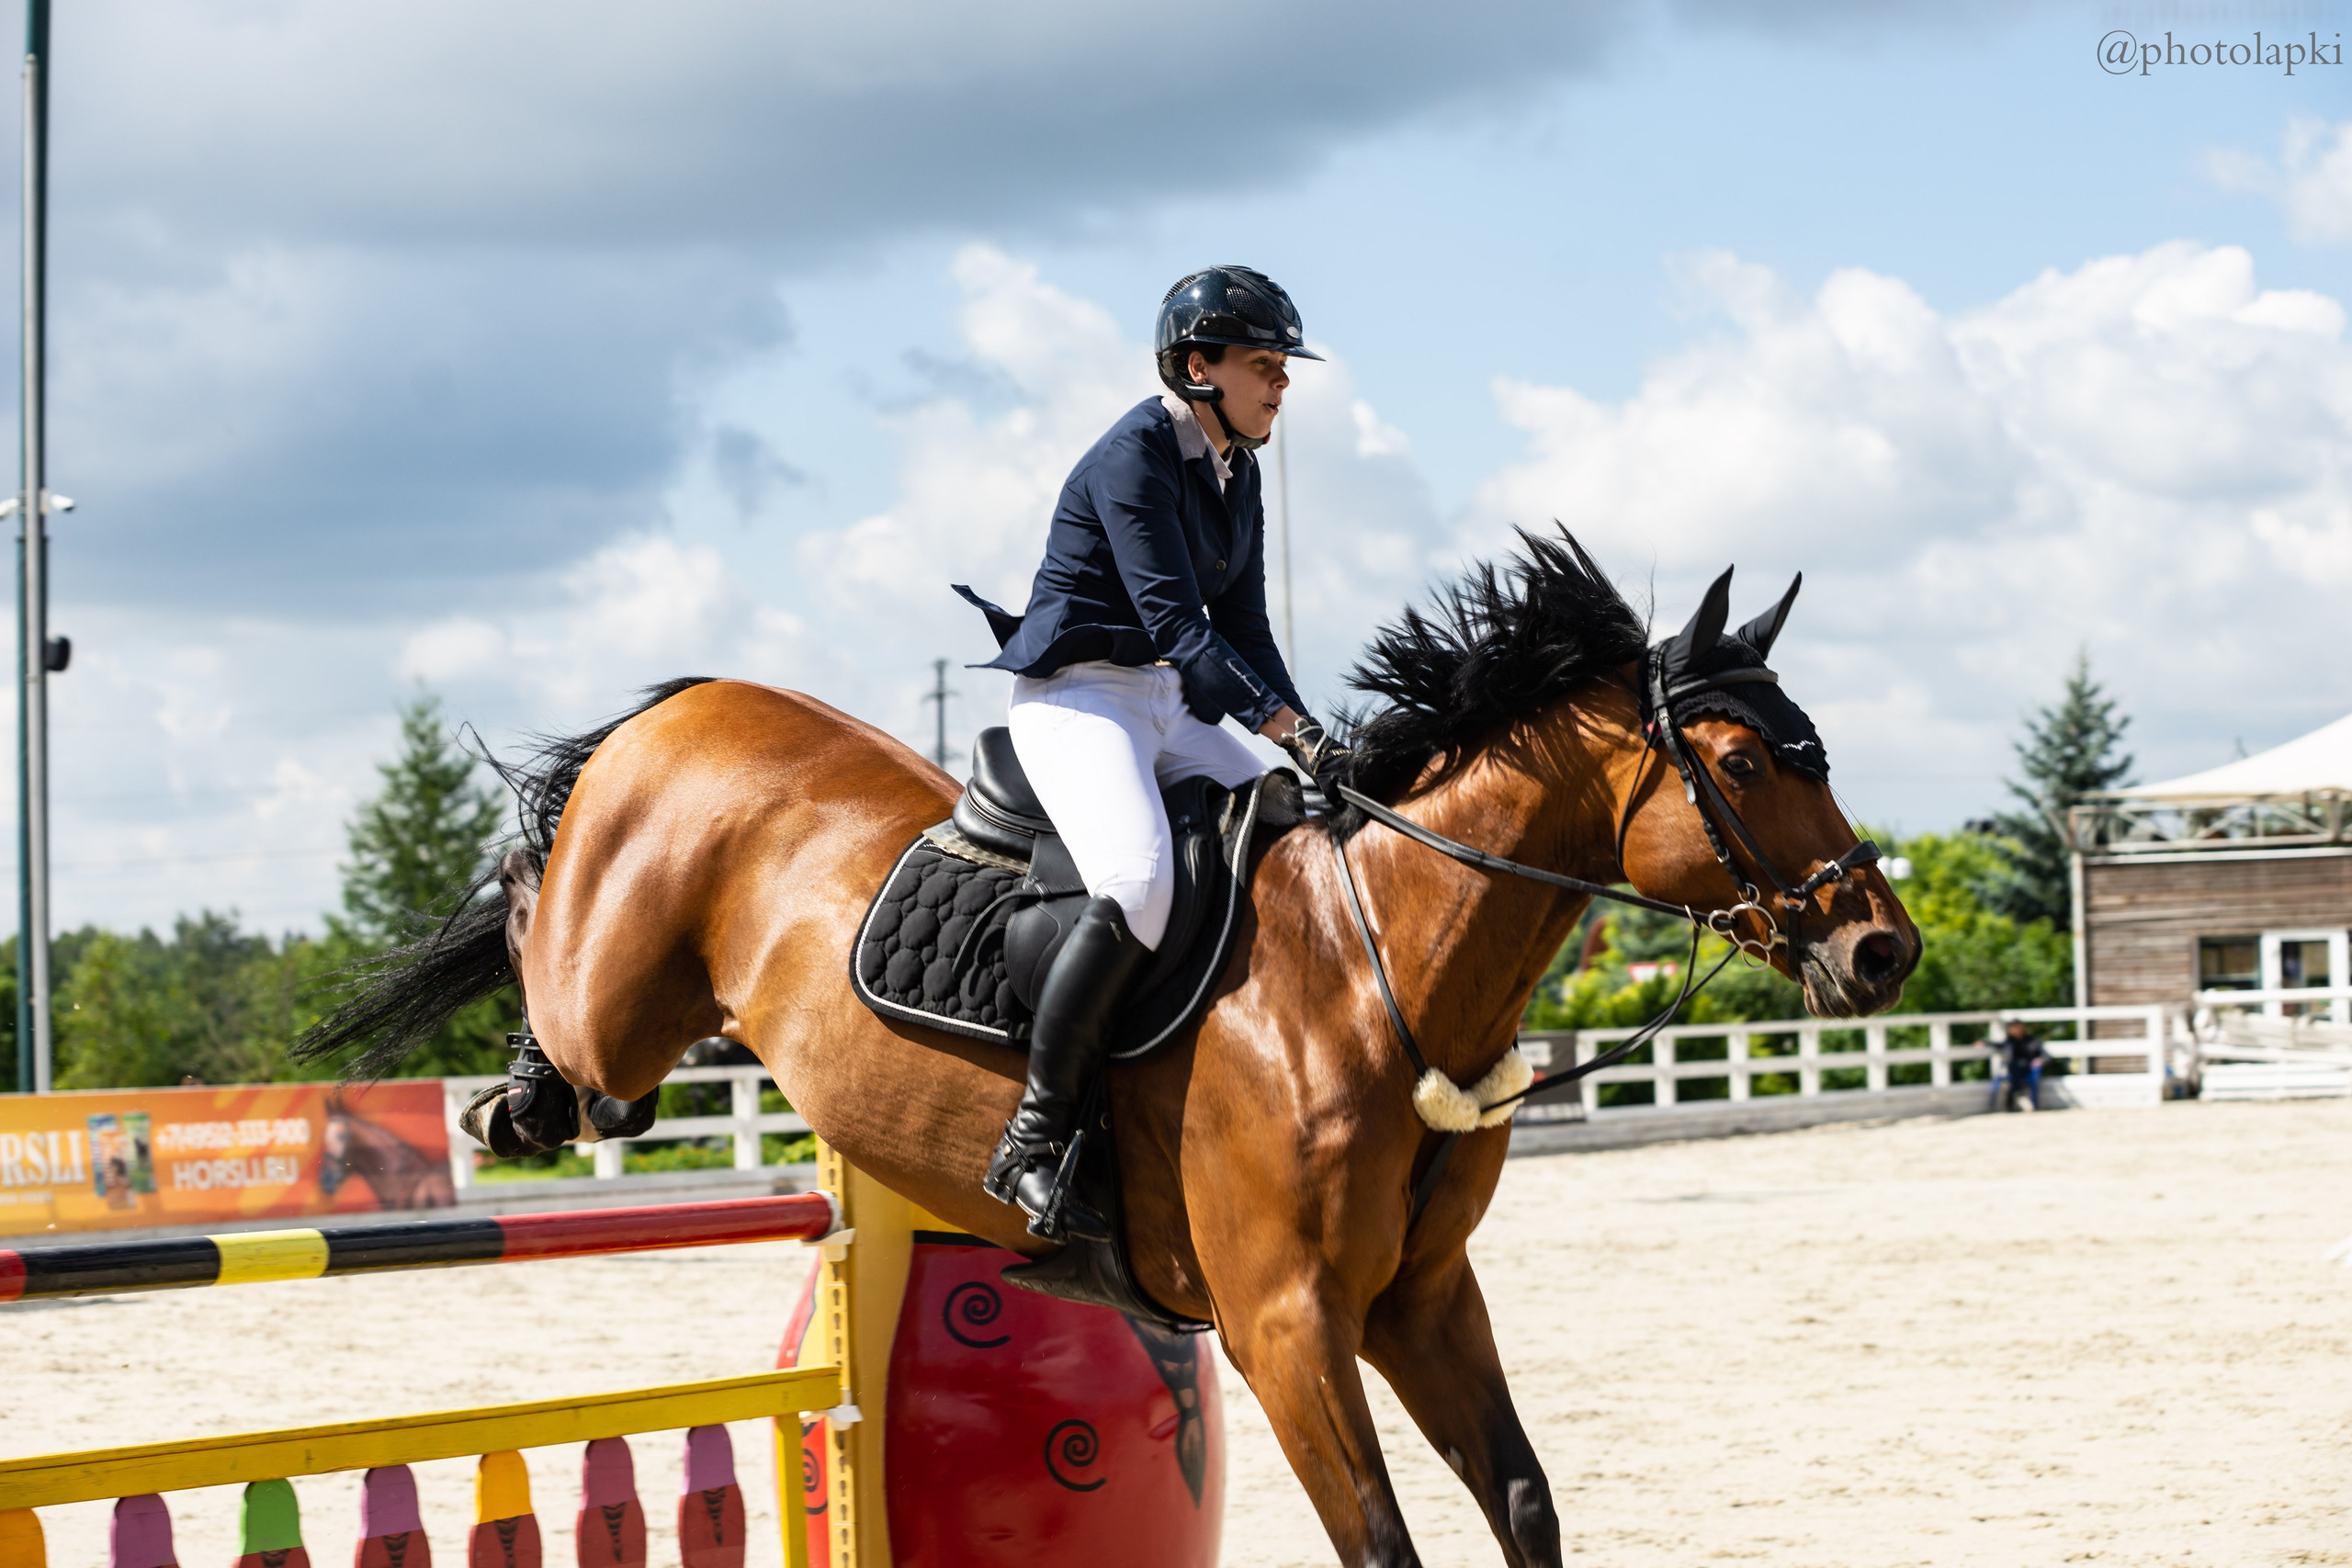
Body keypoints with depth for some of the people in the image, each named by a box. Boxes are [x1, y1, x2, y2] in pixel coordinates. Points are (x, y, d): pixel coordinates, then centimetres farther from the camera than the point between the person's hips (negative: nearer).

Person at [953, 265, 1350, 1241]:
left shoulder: (1236, 472, 14)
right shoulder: (1133, 456, -15)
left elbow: (1244, 629, 15)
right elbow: (1176, 622, -23)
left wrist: (1304, 741, 0)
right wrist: (1290, 728, -29)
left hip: (1170, 708, 10)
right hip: (1076, 695, -10)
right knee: (1140, 882, -32)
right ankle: (1031, 1141, -27)